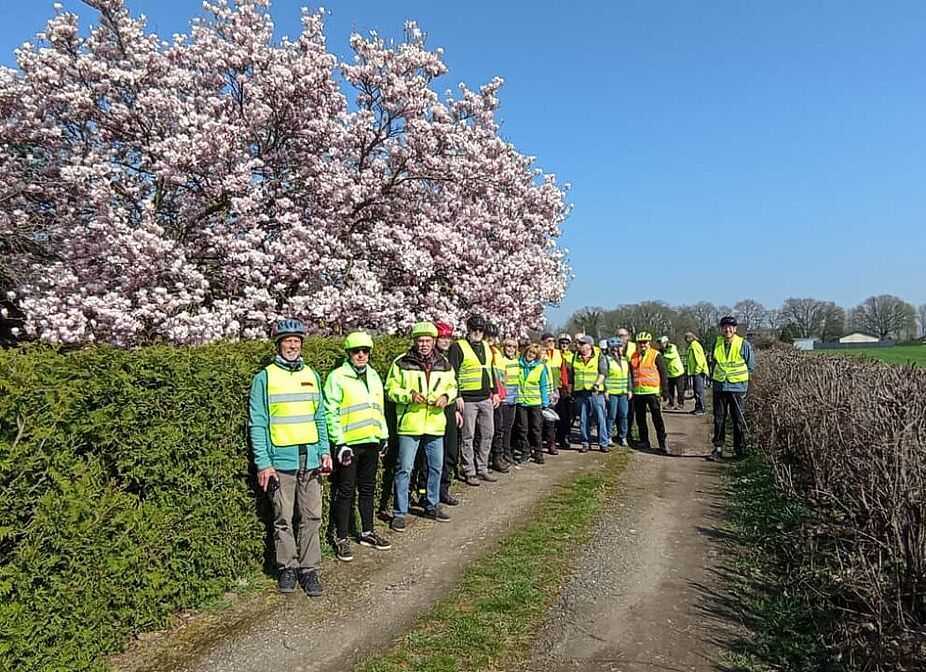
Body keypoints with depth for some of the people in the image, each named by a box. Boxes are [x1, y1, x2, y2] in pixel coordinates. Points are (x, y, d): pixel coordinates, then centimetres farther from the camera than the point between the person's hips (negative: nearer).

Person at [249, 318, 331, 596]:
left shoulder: (312, 376, 11)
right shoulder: (265, 377, -2)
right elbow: (257, 423, -4)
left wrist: (325, 451, 7)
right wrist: (263, 464, -10)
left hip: (311, 459, 4)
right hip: (280, 460, -3)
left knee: (312, 517, 5)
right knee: (283, 519, 6)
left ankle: (309, 569, 14)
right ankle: (287, 568, 20)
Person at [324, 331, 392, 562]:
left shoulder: (374, 376, 13)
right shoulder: (337, 377, -8)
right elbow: (331, 412, -12)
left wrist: (384, 435, 16)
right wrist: (340, 442, -16)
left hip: (371, 441, 6)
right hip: (349, 444, -6)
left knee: (368, 489, 16)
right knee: (345, 491, 2)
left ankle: (367, 532, 28)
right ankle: (341, 539, 13)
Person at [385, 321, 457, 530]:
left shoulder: (444, 364, 7)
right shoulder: (401, 363, -6)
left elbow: (452, 386, 17)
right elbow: (390, 389, -4)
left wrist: (446, 396, -4)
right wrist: (410, 395, -20)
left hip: (435, 424, 4)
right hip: (409, 424, -4)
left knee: (436, 467, 15)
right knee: (404, 468, 0)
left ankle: (432, 506, 33)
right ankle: (399, 513, 12)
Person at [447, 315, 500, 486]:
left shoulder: (486, 346, 15)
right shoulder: (458, 347, -6)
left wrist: (495, 392, 16)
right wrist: (457, 396, -15)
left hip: (486, 398, 7)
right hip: (468, 400, -7)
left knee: (488, 434, 10)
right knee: (468, 437, 1)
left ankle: (482, 469, 22)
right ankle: (469, 472, 10)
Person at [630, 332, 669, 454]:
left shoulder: (656, 355, -4)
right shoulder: (633, 356, 11)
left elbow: (663, 373, -4)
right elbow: (630, 374, 18)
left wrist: (664, 391, -7)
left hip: (652, 392, -5)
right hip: (637, 392, 5)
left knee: (657, 418, -4)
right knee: (640, 418, 10)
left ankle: (662, 443, 0)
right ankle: (644, 441, 21)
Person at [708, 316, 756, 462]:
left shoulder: (743, 344, -5)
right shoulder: (717, 343, 5)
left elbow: (751, 366, 3)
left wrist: (738, 375, -1)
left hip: (737, 387, -3)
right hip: (719, 386, 3)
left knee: (738, 419, 4)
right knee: (719, 418, 6)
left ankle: (740, 449, 15)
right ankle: (718, 447, 14)